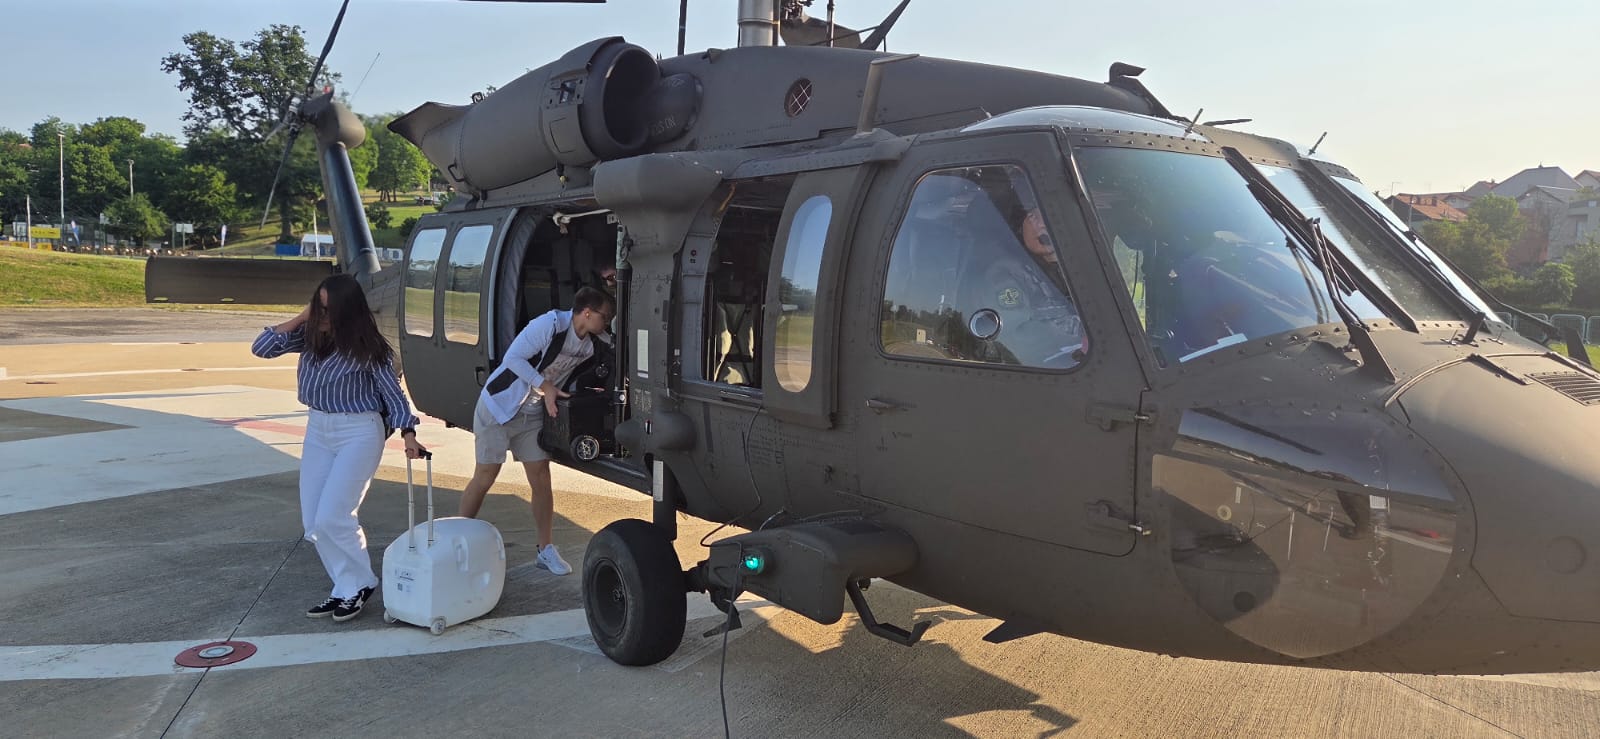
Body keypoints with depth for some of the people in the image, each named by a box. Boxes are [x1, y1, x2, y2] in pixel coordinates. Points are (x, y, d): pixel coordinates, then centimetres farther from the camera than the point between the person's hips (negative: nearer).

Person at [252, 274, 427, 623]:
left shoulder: (367, 348, -13)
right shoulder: (310, 335, 2)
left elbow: (393, 391, -12)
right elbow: (261, 348, 1)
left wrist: (408, 433, -23)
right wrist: (300, 318, -6)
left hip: (358, 433, -7)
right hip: (318, 430, 7)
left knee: (331, 517, -11)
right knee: (312, 523, 6)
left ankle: (361, 583, 10)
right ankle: (345, 589, 16)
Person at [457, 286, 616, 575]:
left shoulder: (589, 346, -2)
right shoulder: (550, 324, -24)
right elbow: (513, 358, -24)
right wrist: (545, 386, -26)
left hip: (533, 414, 6)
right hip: (498, 406, -6)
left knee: (541, 479, 3)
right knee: (484, 478, 1)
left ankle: (546, 550, 11)